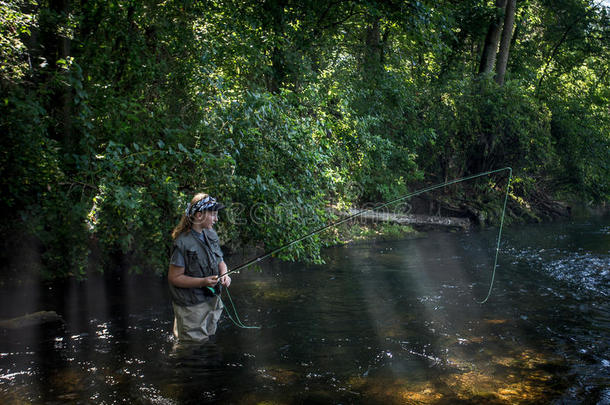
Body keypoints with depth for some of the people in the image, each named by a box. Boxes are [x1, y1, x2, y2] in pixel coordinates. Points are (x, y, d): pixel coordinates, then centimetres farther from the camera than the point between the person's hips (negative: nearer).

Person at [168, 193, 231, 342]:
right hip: (191, 306, -7)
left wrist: (224, 274, -6)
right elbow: (174, 277, -19)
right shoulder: (183, 243, -21)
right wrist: (203, 282, -27)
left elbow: (220, 261, 15)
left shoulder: (211, 234, 3)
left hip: (212, 301, 8)